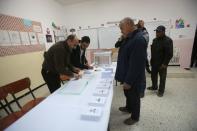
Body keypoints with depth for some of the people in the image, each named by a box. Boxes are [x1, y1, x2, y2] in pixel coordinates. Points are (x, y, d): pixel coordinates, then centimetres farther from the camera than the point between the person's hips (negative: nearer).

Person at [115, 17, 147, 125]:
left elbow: (136, 64, -27)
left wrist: (128, 81, -23)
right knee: (127, 93, 26)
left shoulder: (138, 40, -25)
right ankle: (129, 108, 52)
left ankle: (135, 117, 38)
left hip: (133, 77, -9)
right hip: (127, 74, 9)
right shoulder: (130, 37, 7)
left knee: (134, 96, 12)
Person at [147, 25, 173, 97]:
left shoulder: (168, 40, -14)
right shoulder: (155, 40, 8)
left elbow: (169, 54, -16)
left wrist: (165, 63, -18)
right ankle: (154, 86, 37)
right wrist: (151, 60, 11)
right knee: (153, 75, 17)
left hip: (162, 63, -6)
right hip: (154, 62, 7)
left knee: (162, 77, 8)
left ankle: (161, 90, 24)